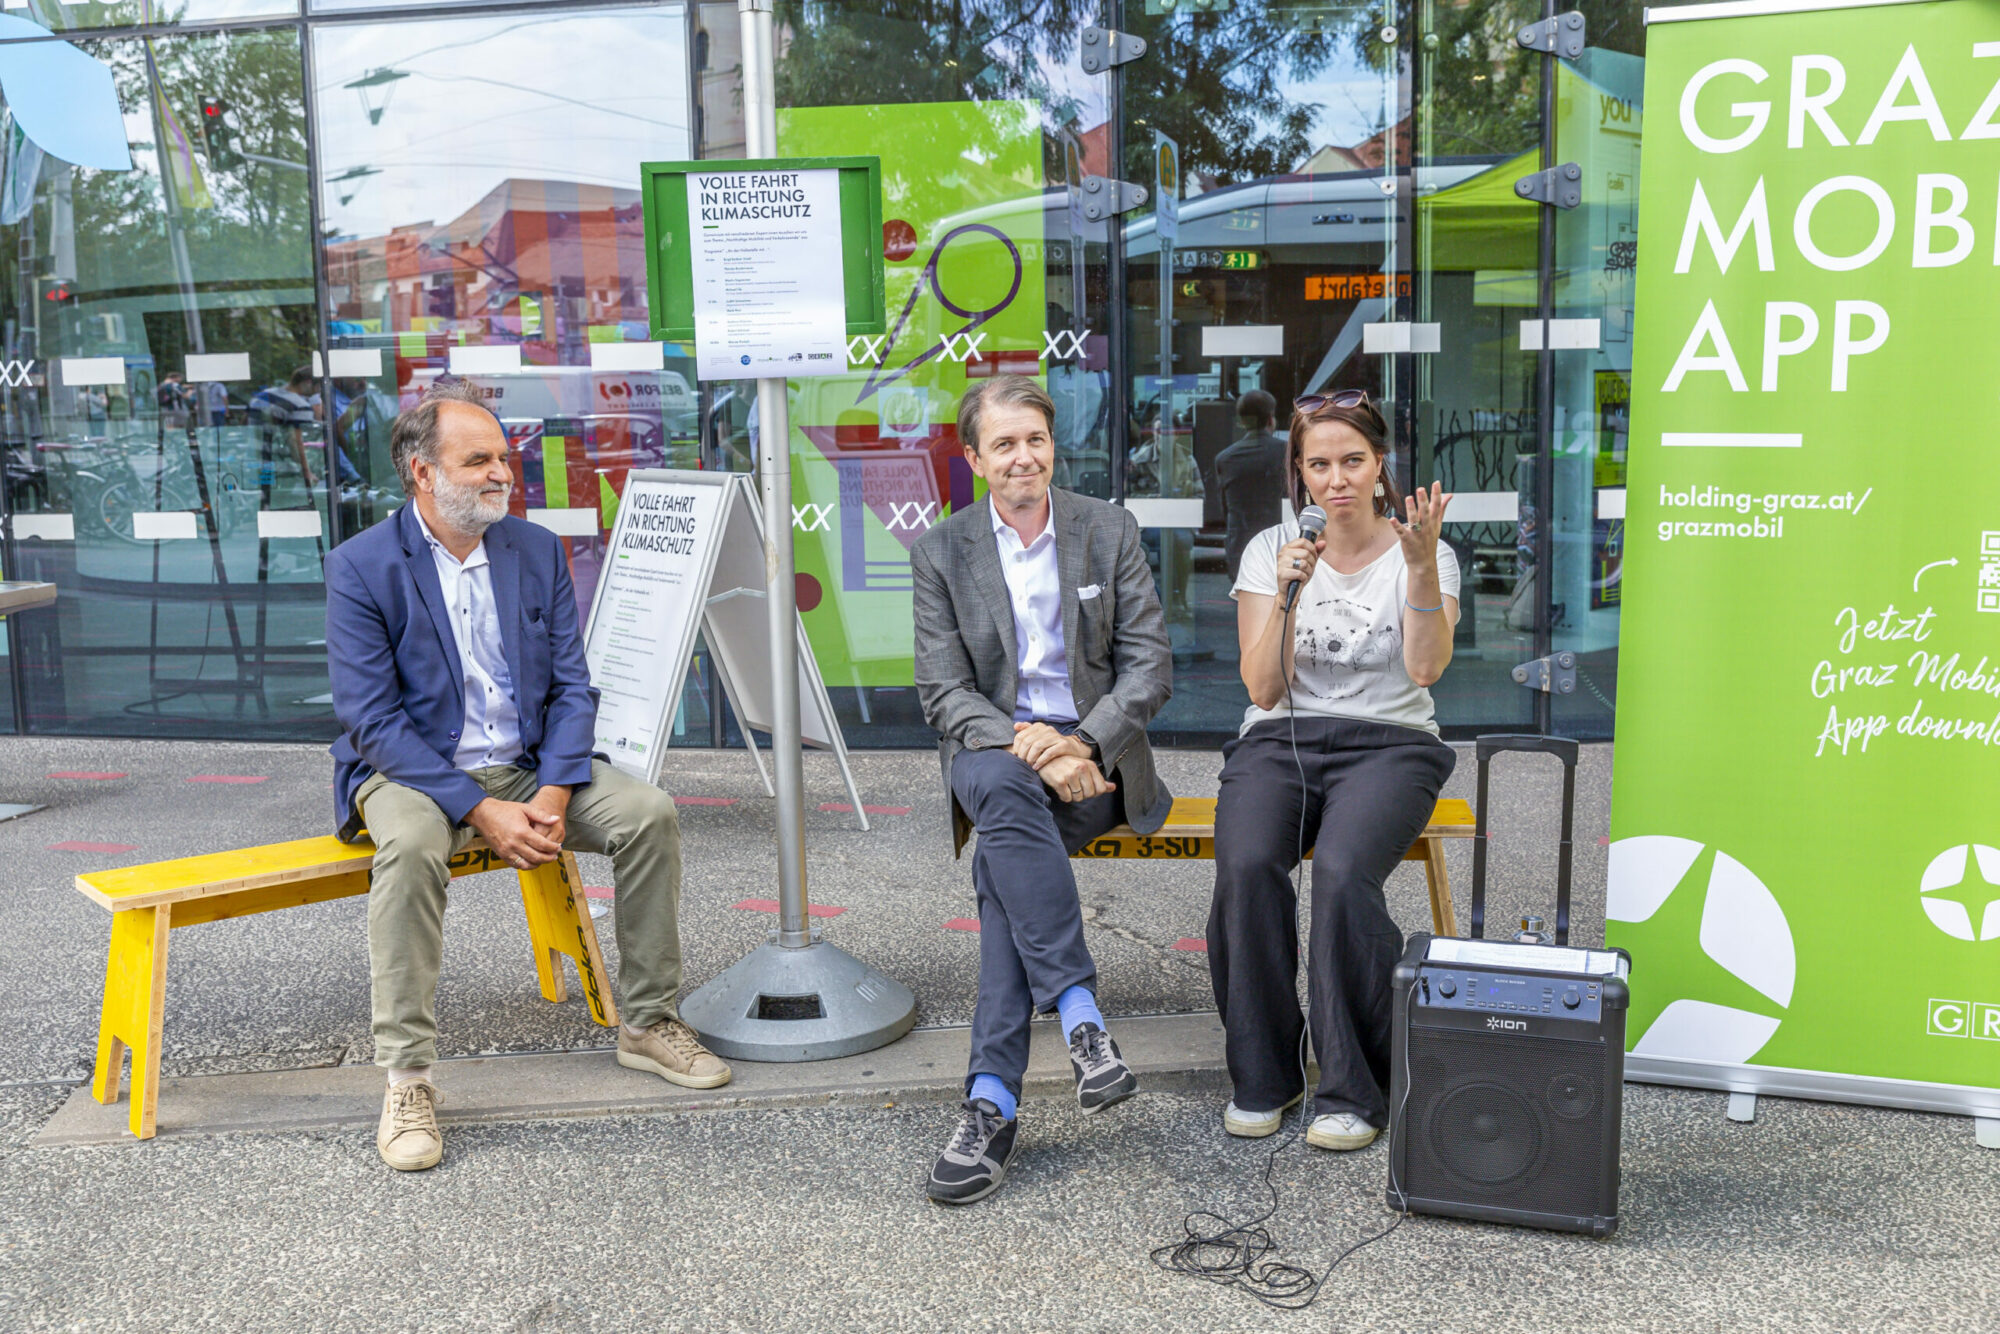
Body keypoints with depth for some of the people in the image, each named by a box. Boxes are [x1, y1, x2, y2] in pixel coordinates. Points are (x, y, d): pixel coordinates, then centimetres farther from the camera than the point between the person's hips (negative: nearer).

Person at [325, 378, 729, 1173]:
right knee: (411, 843, -36)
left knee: (649, 813, -17)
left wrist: (554, 792, -16)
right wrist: (481, 811, -24)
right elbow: (373, 720, -16)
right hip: (414, 771, -4)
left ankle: (647, 1023, 0)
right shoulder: (360, 568, -10)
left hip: (528, 765, 4)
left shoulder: (537, 550, 3)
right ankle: (406, 1078, -25)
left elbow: (571, 687, 2)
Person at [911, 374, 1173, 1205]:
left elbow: (1150, 666, 1)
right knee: (1003, 791, -36)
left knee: (1005, 856, -30)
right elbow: (944, 691, -2)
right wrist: (1030, 747, -21)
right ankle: (1079, 1015, -35)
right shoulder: (941, 552, 5)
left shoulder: (1109, 532, 5)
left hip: (1094, 750, 0)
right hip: (991, 745, 1)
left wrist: (1081, 743, -17)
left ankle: (992, 1096, -30)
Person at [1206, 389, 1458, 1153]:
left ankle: (1355, 1089, -16)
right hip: (1280, 741, 2)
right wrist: (1287, 595, -14)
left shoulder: (1424, 556, 5)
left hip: (1387, 744, -1)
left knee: (1344, 873, -33)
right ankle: (1263, 1075, -10)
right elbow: (1263, 689, -2)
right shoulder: (1270, 550, 8)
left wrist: (1421, 566, -24)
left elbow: (1426, 668, -14)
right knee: (1247, 866, -30)